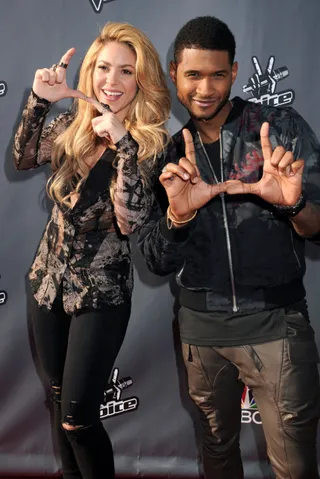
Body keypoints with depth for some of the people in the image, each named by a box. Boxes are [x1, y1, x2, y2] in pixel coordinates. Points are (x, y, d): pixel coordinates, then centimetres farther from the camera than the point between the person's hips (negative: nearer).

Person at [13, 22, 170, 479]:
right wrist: (39, 99, -25)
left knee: (77, 417, -3)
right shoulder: (72, 124, 0)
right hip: (49, 281, 5)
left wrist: (123, 143, -31)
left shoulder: (151, 141, -13)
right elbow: (23, 158, -13)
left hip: (101, 293, -5)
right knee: (59, 399, 18)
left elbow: (131, 220, -25)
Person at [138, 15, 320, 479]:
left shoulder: (281, 127, -5)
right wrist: (177, 213, -23)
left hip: (276, 324, -3)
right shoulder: (170, 156, 3)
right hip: (202, 327, 3)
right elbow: (158, 262, -1)